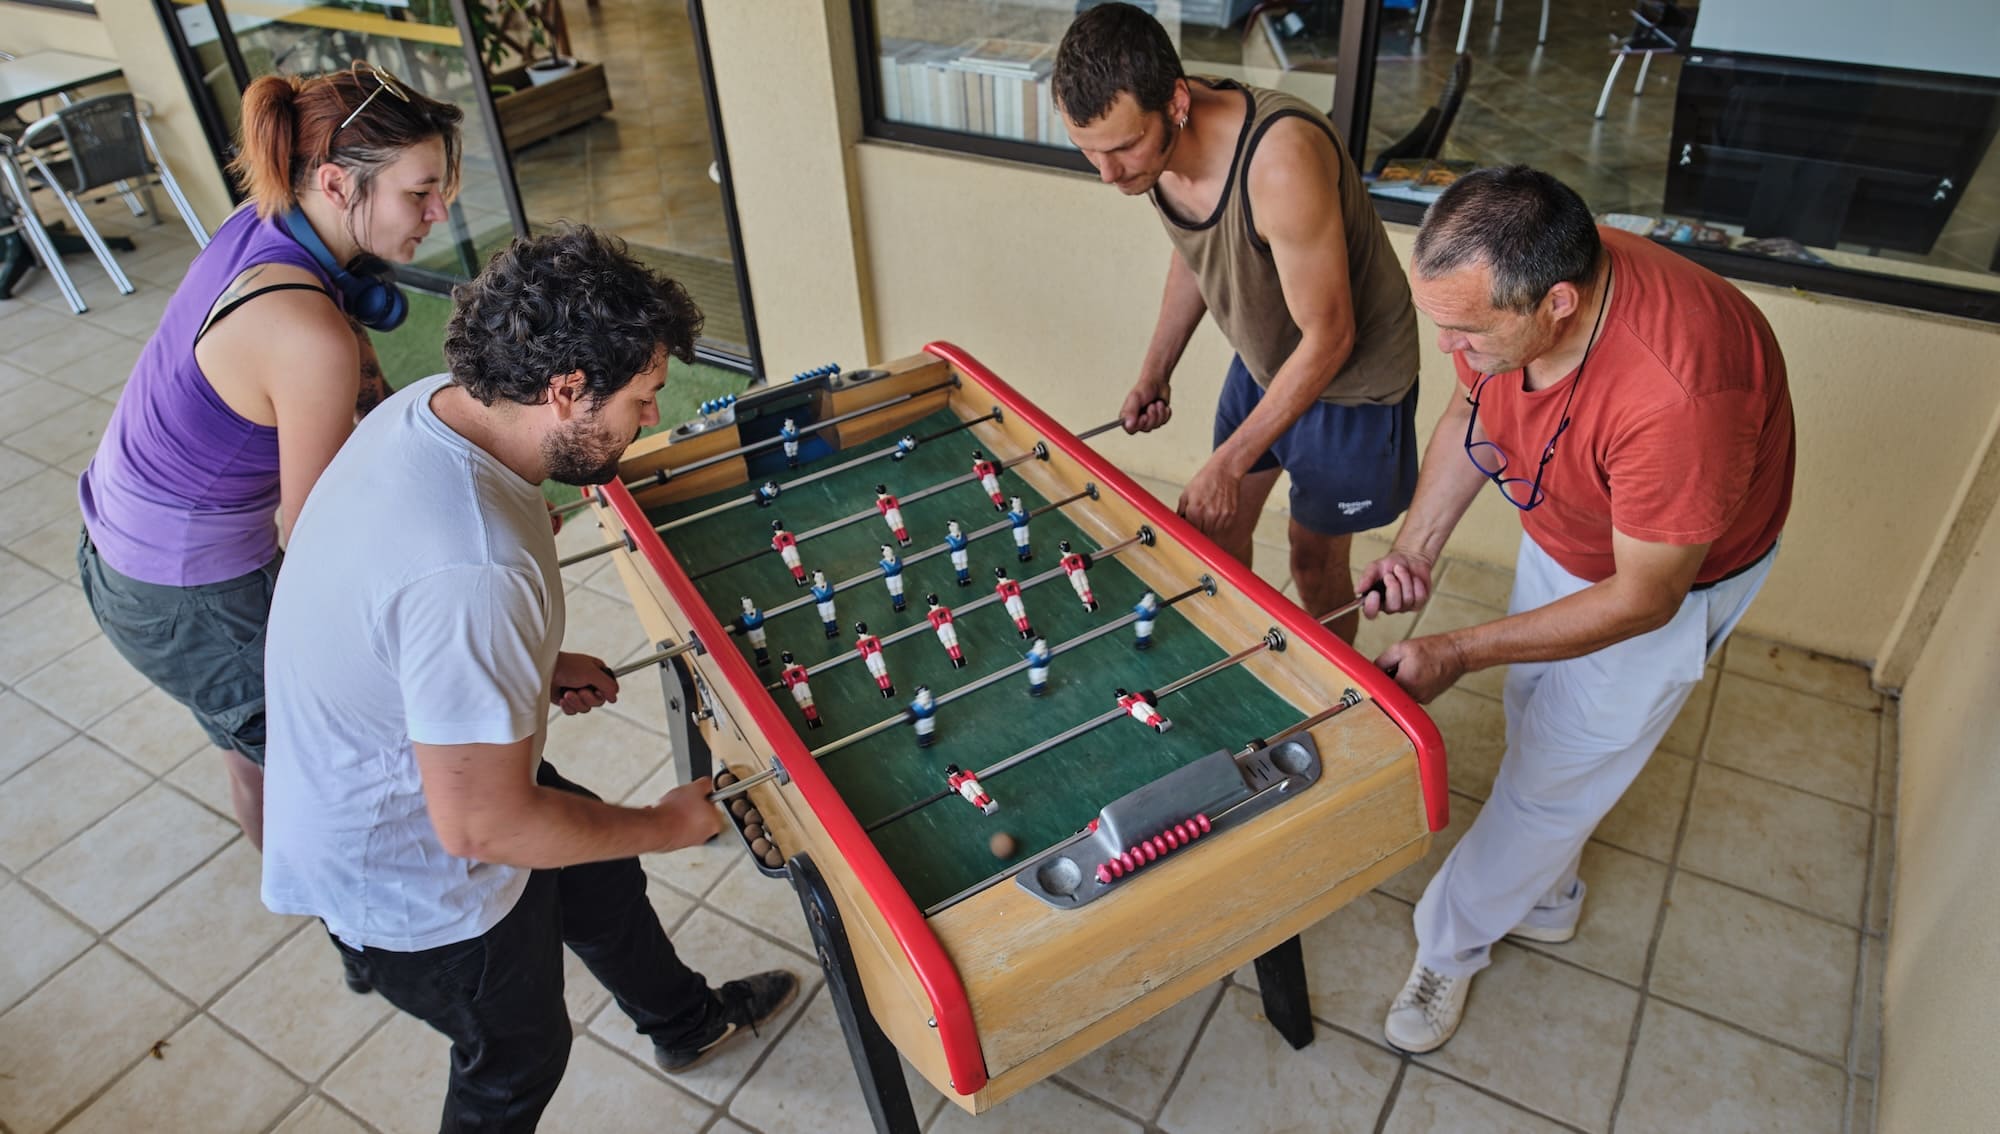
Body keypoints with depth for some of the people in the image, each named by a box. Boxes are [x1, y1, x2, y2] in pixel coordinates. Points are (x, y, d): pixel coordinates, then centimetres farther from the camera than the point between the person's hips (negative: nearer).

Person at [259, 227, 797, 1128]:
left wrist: (538, 670, 1)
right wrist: (667, 824, -18)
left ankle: (688, 1022, 59)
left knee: (601, 877, 30)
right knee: (520, 1057, 19)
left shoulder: (430, 407, -12)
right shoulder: (474, 574, -42)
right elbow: (481, 824, -33)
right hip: (415, 879, -9)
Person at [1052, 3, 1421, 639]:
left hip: (1349, 376, -6)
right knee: (1217, 528, 15)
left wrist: (1229, 463, -24)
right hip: (1261, 358, 7)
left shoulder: (1281, 158, -39)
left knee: (1314, 559, 8)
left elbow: (1329, 337, -30)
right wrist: (1156, 372, 3)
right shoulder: (1152, 138, -15)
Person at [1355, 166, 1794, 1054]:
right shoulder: (1504, 287, -24)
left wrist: (1457, 652, -28)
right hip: (1558, 536, 7)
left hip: (1670, 576, -6)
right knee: (1533, 715, 22)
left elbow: (1642, 600, -31)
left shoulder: (1676, 394, -44)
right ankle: (1544, 897, 49)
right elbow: (1472, 413, -2)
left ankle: (1449, 941, 31)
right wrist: (1415, 545, -14)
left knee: (1554, 776, 7)